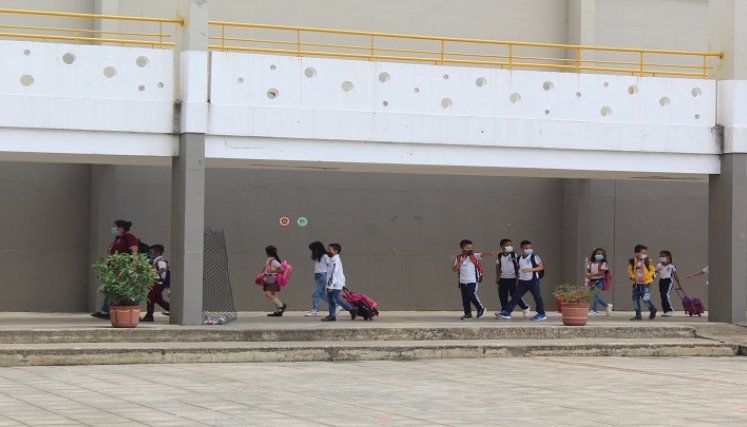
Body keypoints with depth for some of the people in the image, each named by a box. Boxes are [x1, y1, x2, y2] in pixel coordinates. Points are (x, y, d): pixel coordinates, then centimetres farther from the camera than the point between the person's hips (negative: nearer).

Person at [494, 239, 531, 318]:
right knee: (502, 295, 3)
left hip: (512, 278, -5)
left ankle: (525, 308, 11)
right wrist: (497, 277, 11)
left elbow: (518, 266, -6)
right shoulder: (500, 256, 6)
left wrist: (517, 277, -11)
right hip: (503, 279, 5)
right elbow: (498, 267, 16)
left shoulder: (514, 255, -6)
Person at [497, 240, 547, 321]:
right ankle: (506, 312, 0)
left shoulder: (534, 257, -8)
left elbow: (541, 267, -12)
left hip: (533, 280, -5)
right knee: (515, 296, 1)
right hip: (522, 281, 5)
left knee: (537, 296, 2)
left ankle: (541, 314, 14)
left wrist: (531, 269, -23)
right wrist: (518, 274, 11)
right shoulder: (519, 258, 10)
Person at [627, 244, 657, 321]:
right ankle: (638, 315, 14)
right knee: (635, 299, 4)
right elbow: (630, 271, 7)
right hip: (636, 283, 4)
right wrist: (634, 277, -10)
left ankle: (653, 309, 17)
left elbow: (652, 270, -2)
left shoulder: (648, 261, -4)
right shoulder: (632, 261, 2)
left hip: (645, 283, -4)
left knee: (646, 299, -12)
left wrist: (645, 277, -14)